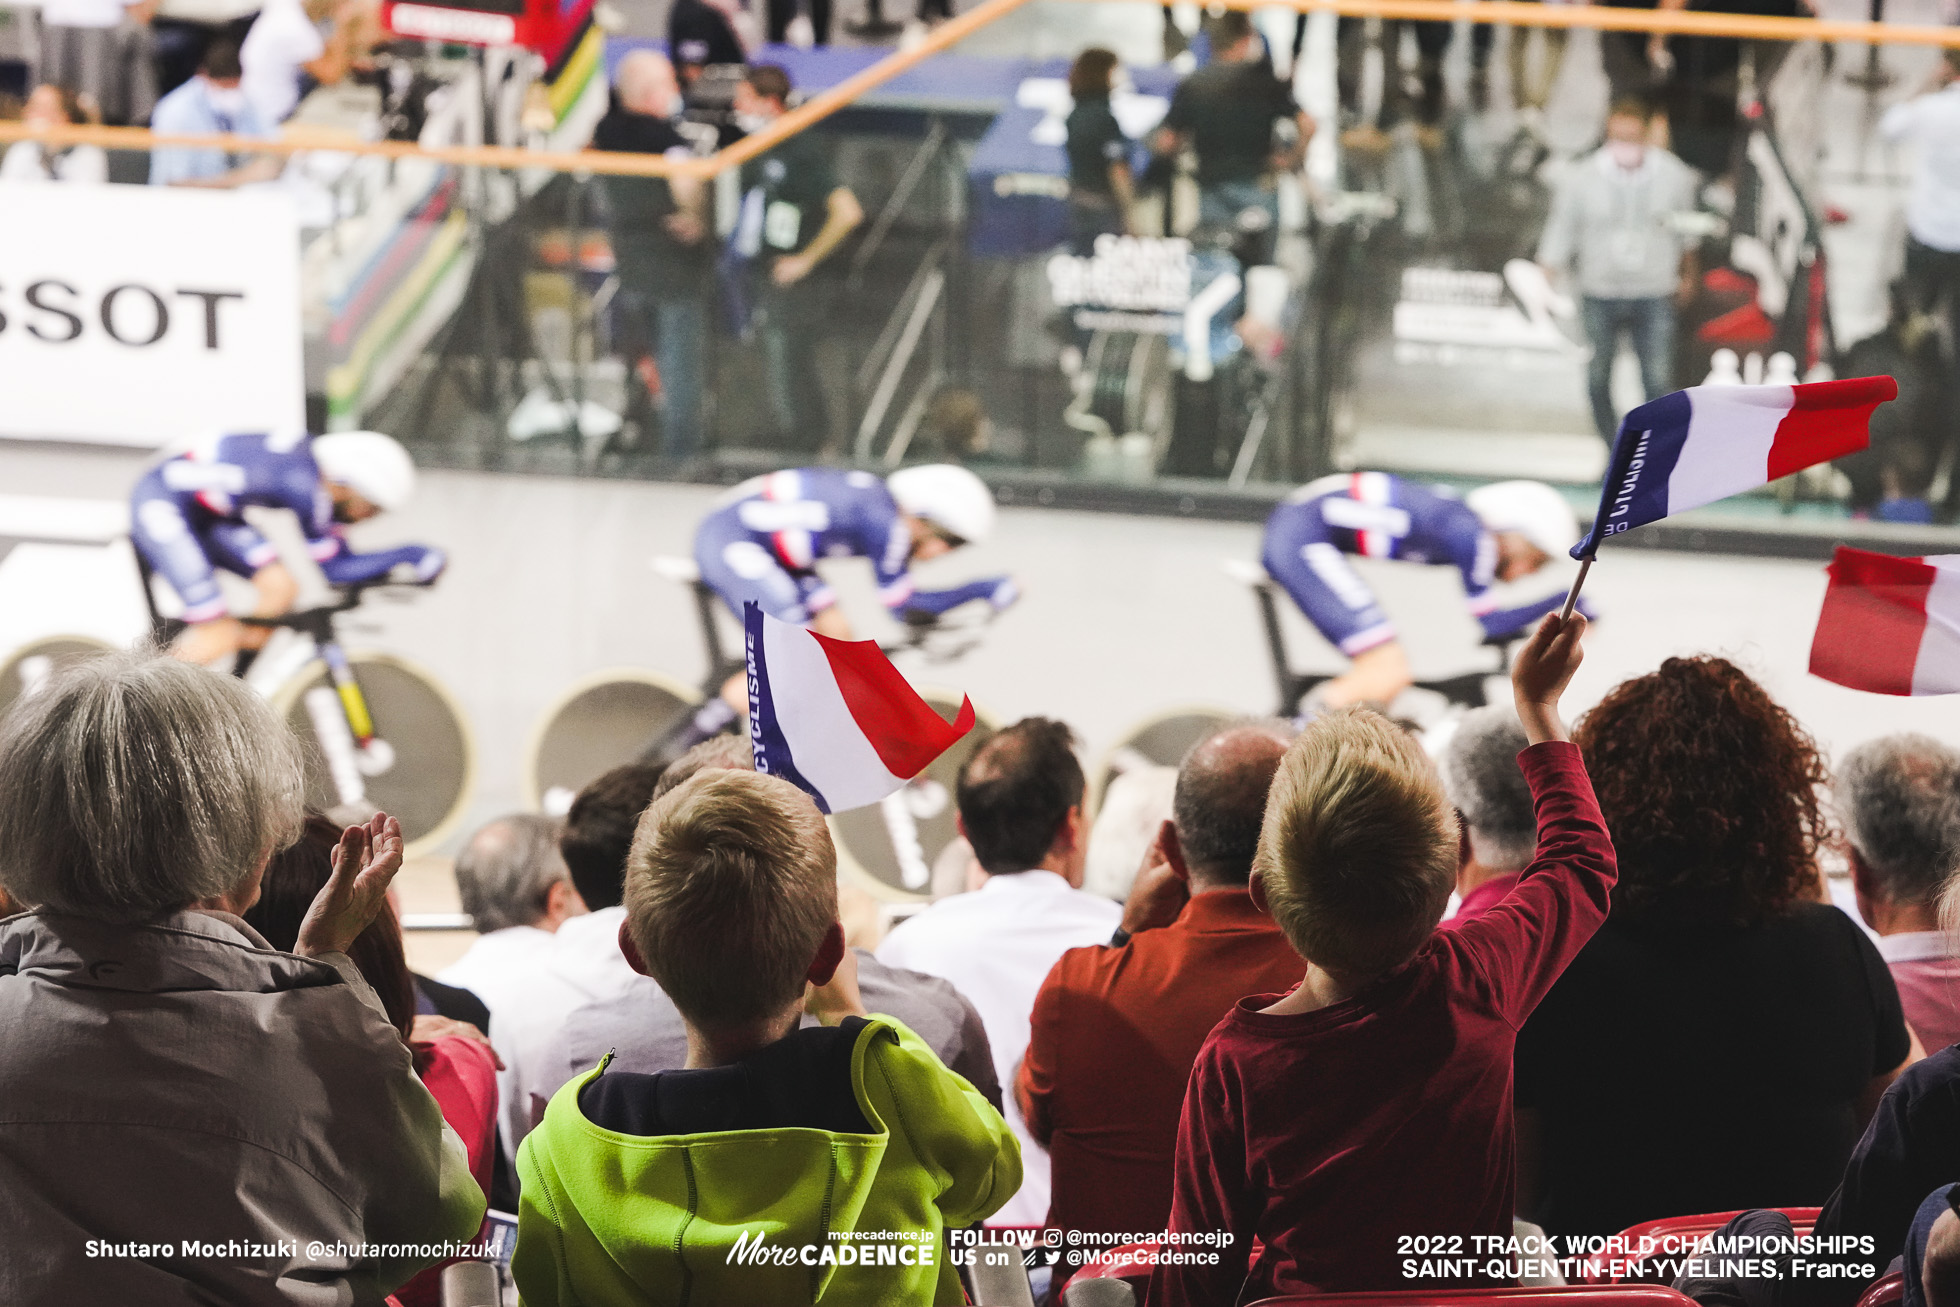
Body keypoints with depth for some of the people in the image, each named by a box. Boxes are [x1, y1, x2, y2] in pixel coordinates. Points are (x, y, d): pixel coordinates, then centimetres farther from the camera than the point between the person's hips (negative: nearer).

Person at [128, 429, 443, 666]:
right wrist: (408, 557, -20)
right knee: (218, 637, -14)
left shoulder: (324, 471, -2)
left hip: (206, 511, 9)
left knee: (280, 587, -4)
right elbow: (335, 570, -22)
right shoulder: (303, 481, -28)